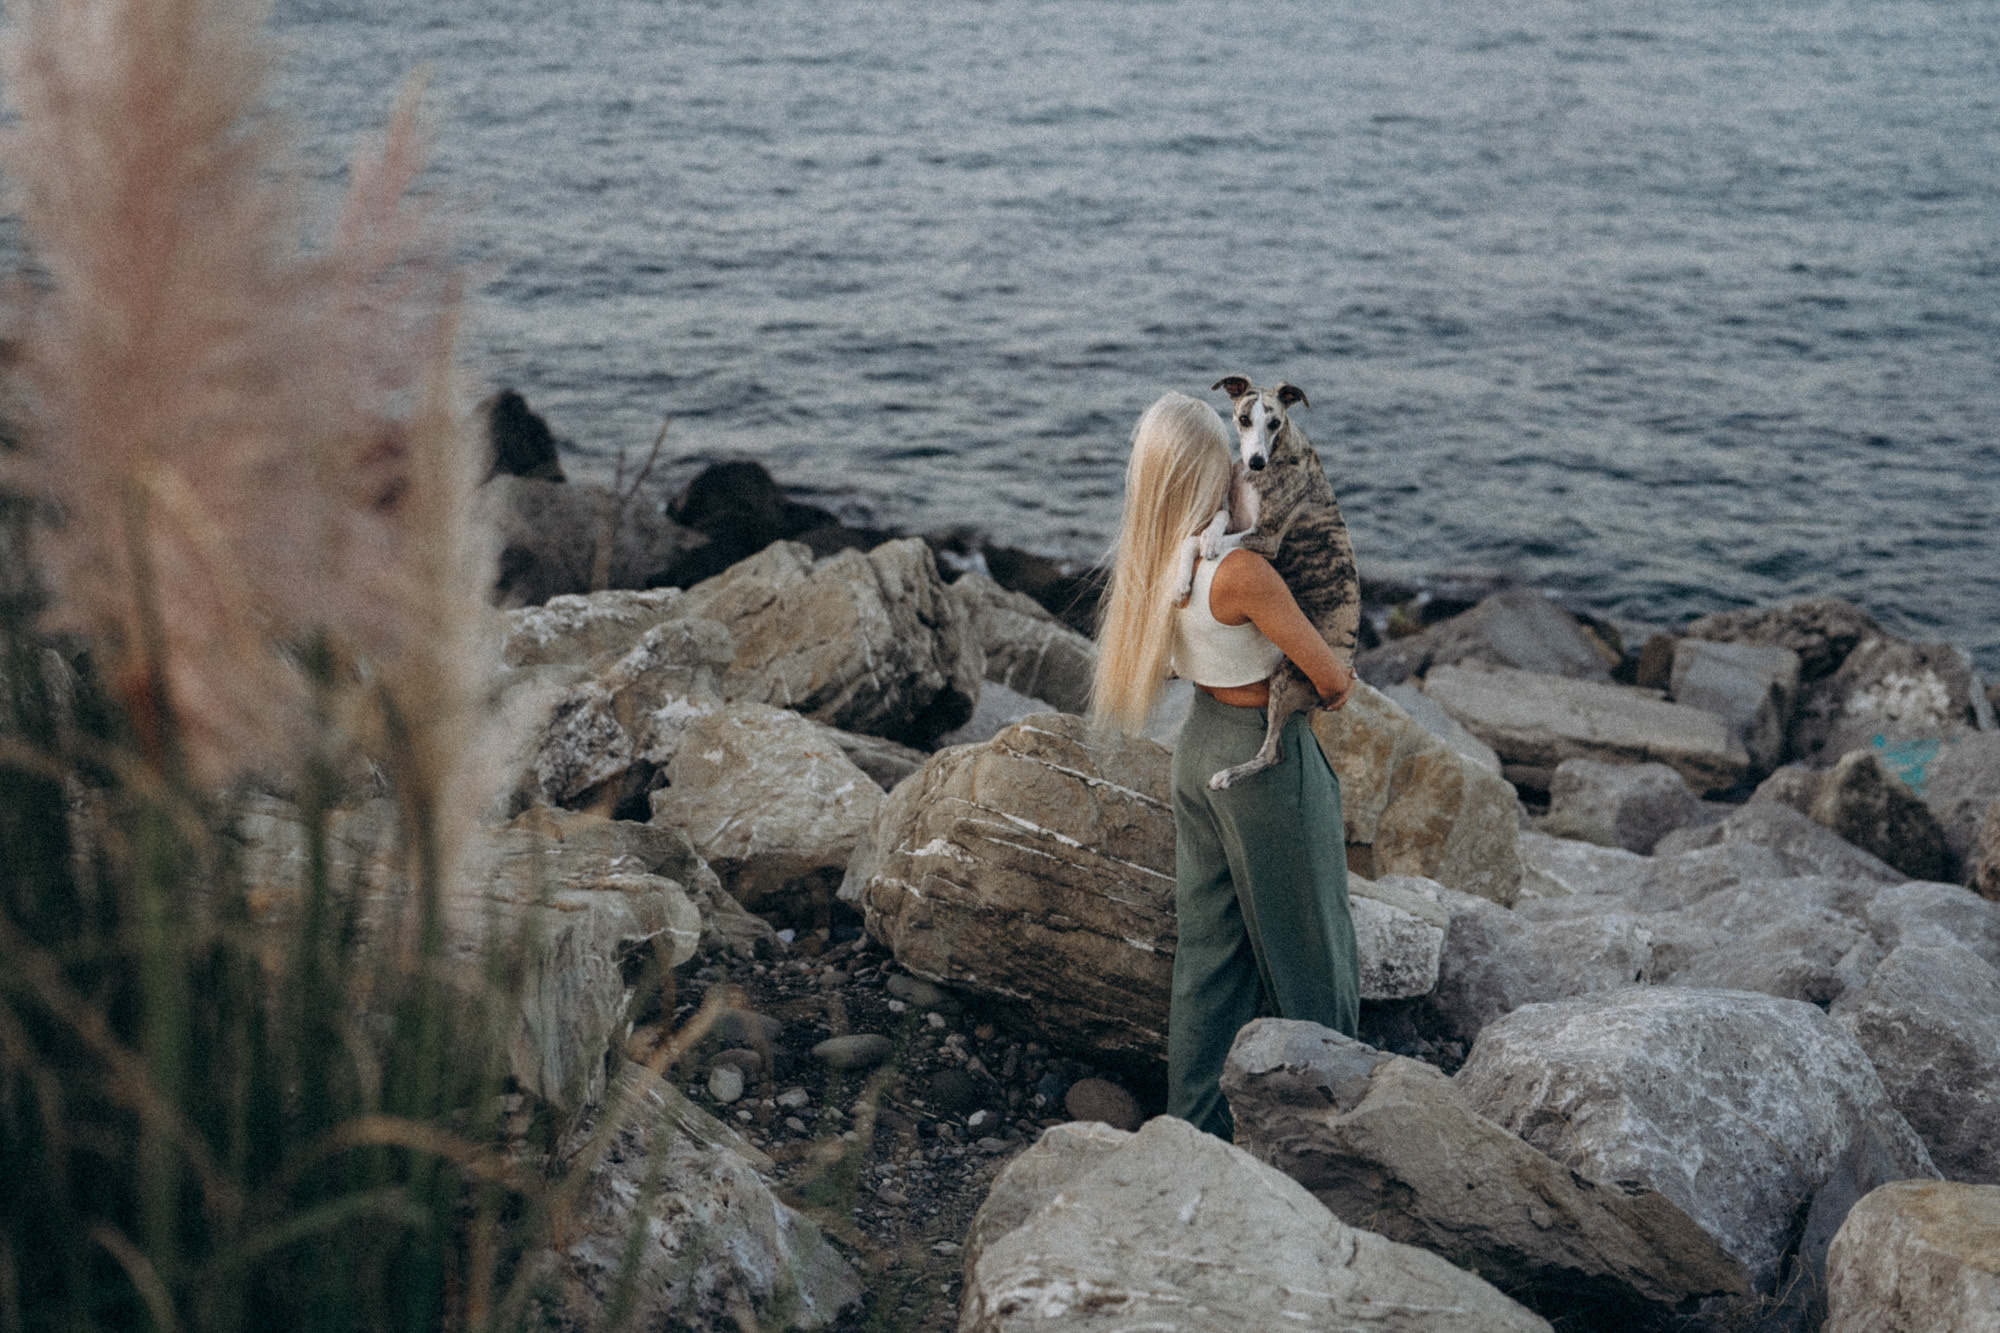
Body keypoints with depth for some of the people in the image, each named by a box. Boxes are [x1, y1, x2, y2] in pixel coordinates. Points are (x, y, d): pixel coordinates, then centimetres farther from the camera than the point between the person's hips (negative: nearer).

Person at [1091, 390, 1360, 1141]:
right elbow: (1334, 681, -18)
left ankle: (1198, 1119, 24)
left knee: (1210, 941, 16)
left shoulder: (1149, 563, -4)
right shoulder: (1241, 572, -28)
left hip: (1200, 742, 7)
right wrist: (1335, 686, 5)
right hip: (1268, 755, -7)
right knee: (1303, 939, 12)